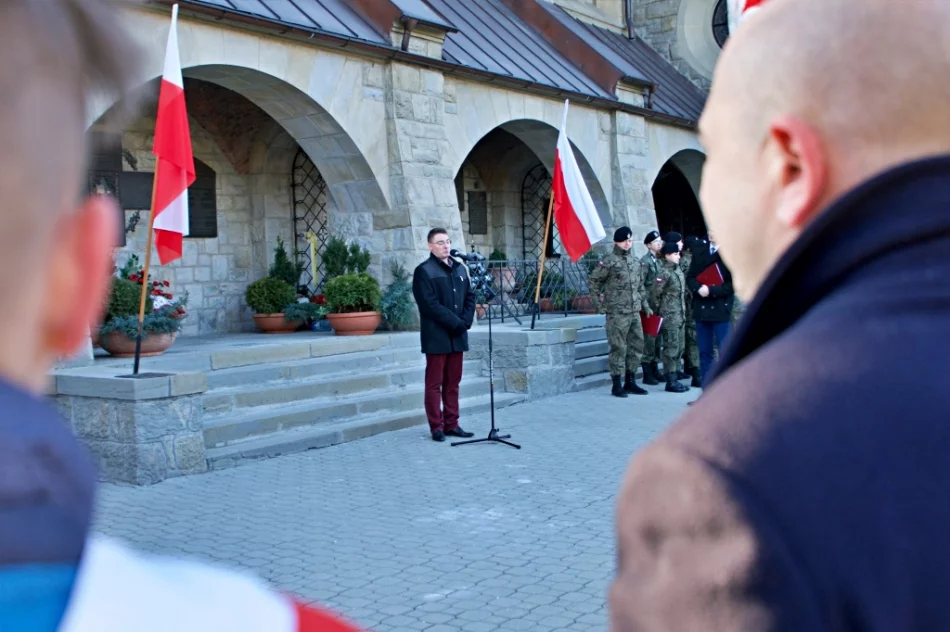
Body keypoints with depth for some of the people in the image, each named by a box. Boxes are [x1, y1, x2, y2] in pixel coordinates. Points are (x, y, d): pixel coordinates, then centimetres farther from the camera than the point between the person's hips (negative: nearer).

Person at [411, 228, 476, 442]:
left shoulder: (460, 268, 15)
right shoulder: (424, 271, -6)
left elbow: (470, 297, 14)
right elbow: (430, 305, -14)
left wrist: (465, 321, -3)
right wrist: (456, 322, -14)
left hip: (458, 335, 6)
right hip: (436, 336, -6)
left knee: (453, 382, 9)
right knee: (435, 383, -1)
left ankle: (451, 424, 15)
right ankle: (436, 426, 3)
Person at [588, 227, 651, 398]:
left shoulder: (636, 262, 15)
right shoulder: (608, 261, -6)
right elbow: (594, 281, -4)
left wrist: (645, 306, 19)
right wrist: (598, 304, -6)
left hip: (635, 313, 7)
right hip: (617, 313, -7)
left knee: (636, 346, 10)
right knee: (618, 348, -5)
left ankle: (630, 382, 21)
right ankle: (616, 385, 2)